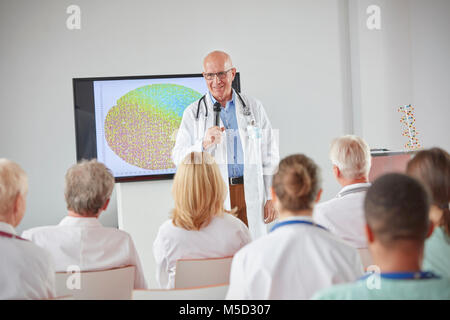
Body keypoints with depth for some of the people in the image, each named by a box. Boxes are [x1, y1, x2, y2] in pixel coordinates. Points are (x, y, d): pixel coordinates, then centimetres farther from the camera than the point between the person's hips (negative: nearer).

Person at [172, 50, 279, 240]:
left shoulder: (253, 107, 11)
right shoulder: (193, 113, 8)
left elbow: (269, 155, 12)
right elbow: (178, 156, 1)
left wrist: (272, 197, 7)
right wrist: (204, 144, -17)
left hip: (250, 194, 1)